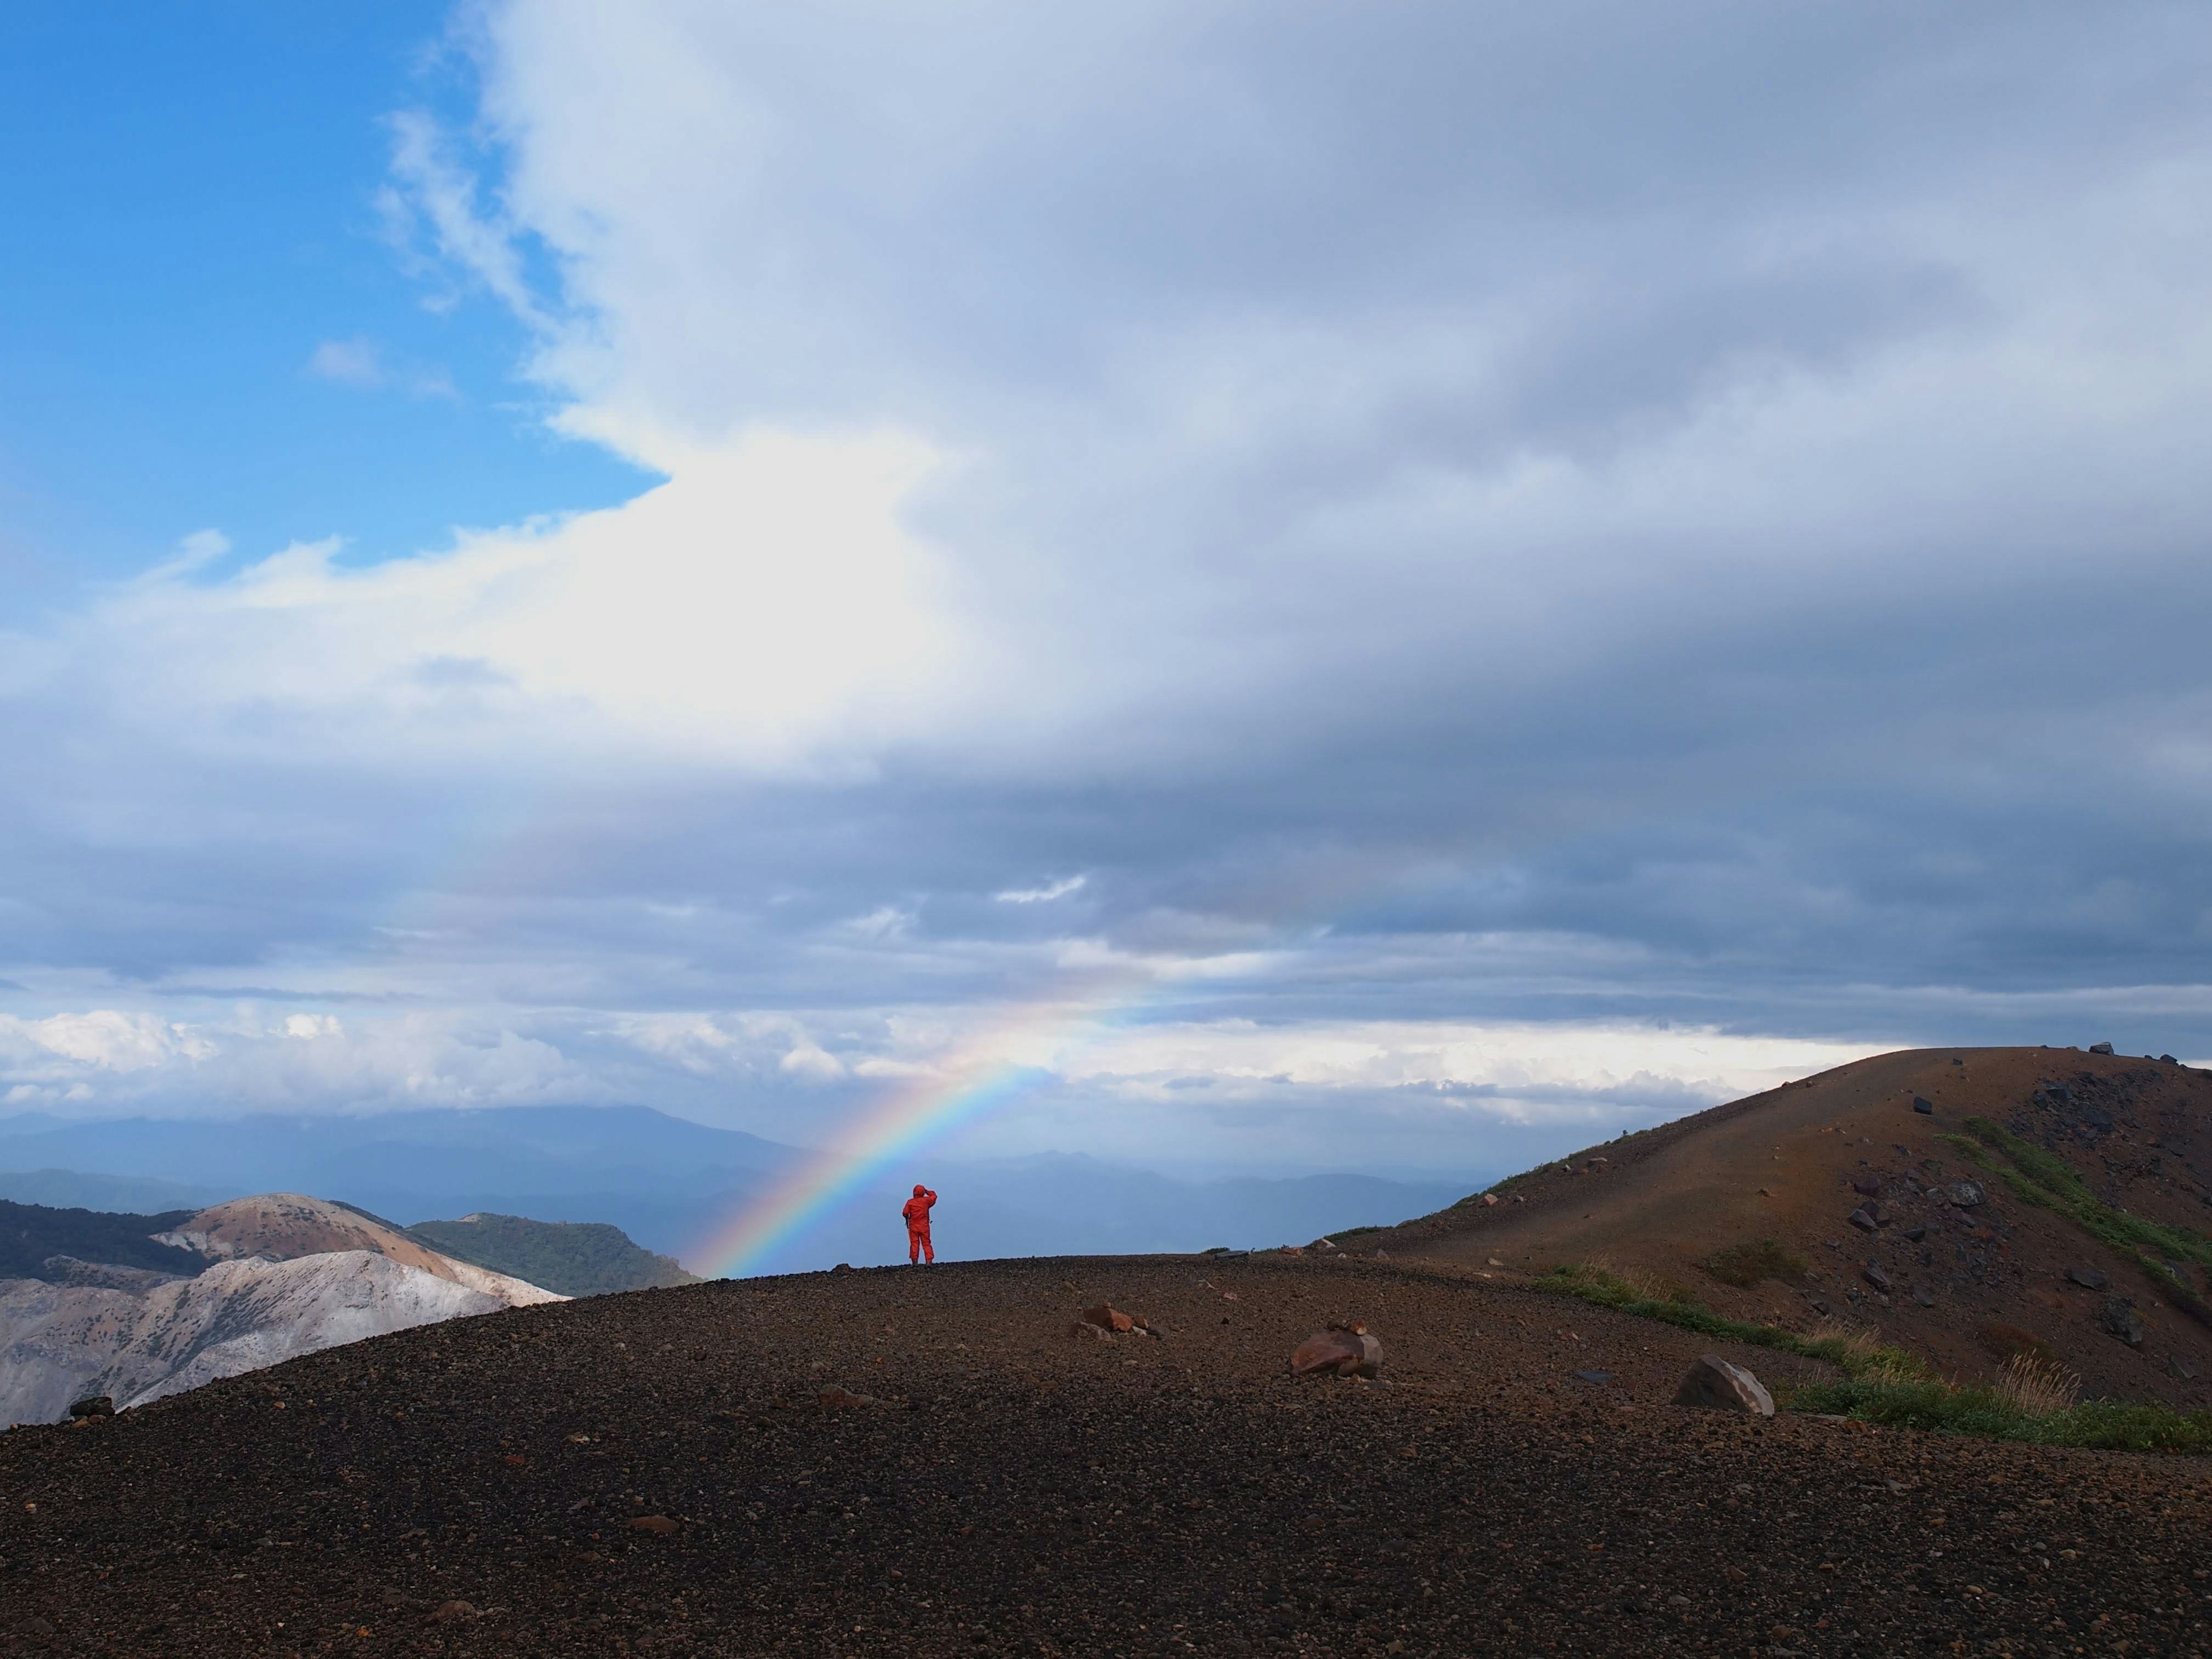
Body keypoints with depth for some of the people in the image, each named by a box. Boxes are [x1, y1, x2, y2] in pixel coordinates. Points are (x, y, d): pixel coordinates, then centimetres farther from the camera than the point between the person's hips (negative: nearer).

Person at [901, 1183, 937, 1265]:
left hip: (913, 1226, 0)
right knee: (926, 1243, 3)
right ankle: (929, 1261, -3)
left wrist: (907, 1218, 14)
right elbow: (934, 1196, 15)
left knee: (914, 1244, 5)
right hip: (924, 1226, 0)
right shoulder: (926, 1200, -3)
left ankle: (914, 1262, 3)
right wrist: (927, 1191, 21)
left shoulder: (910, 1202, -5)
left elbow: (905, 1213, -7)